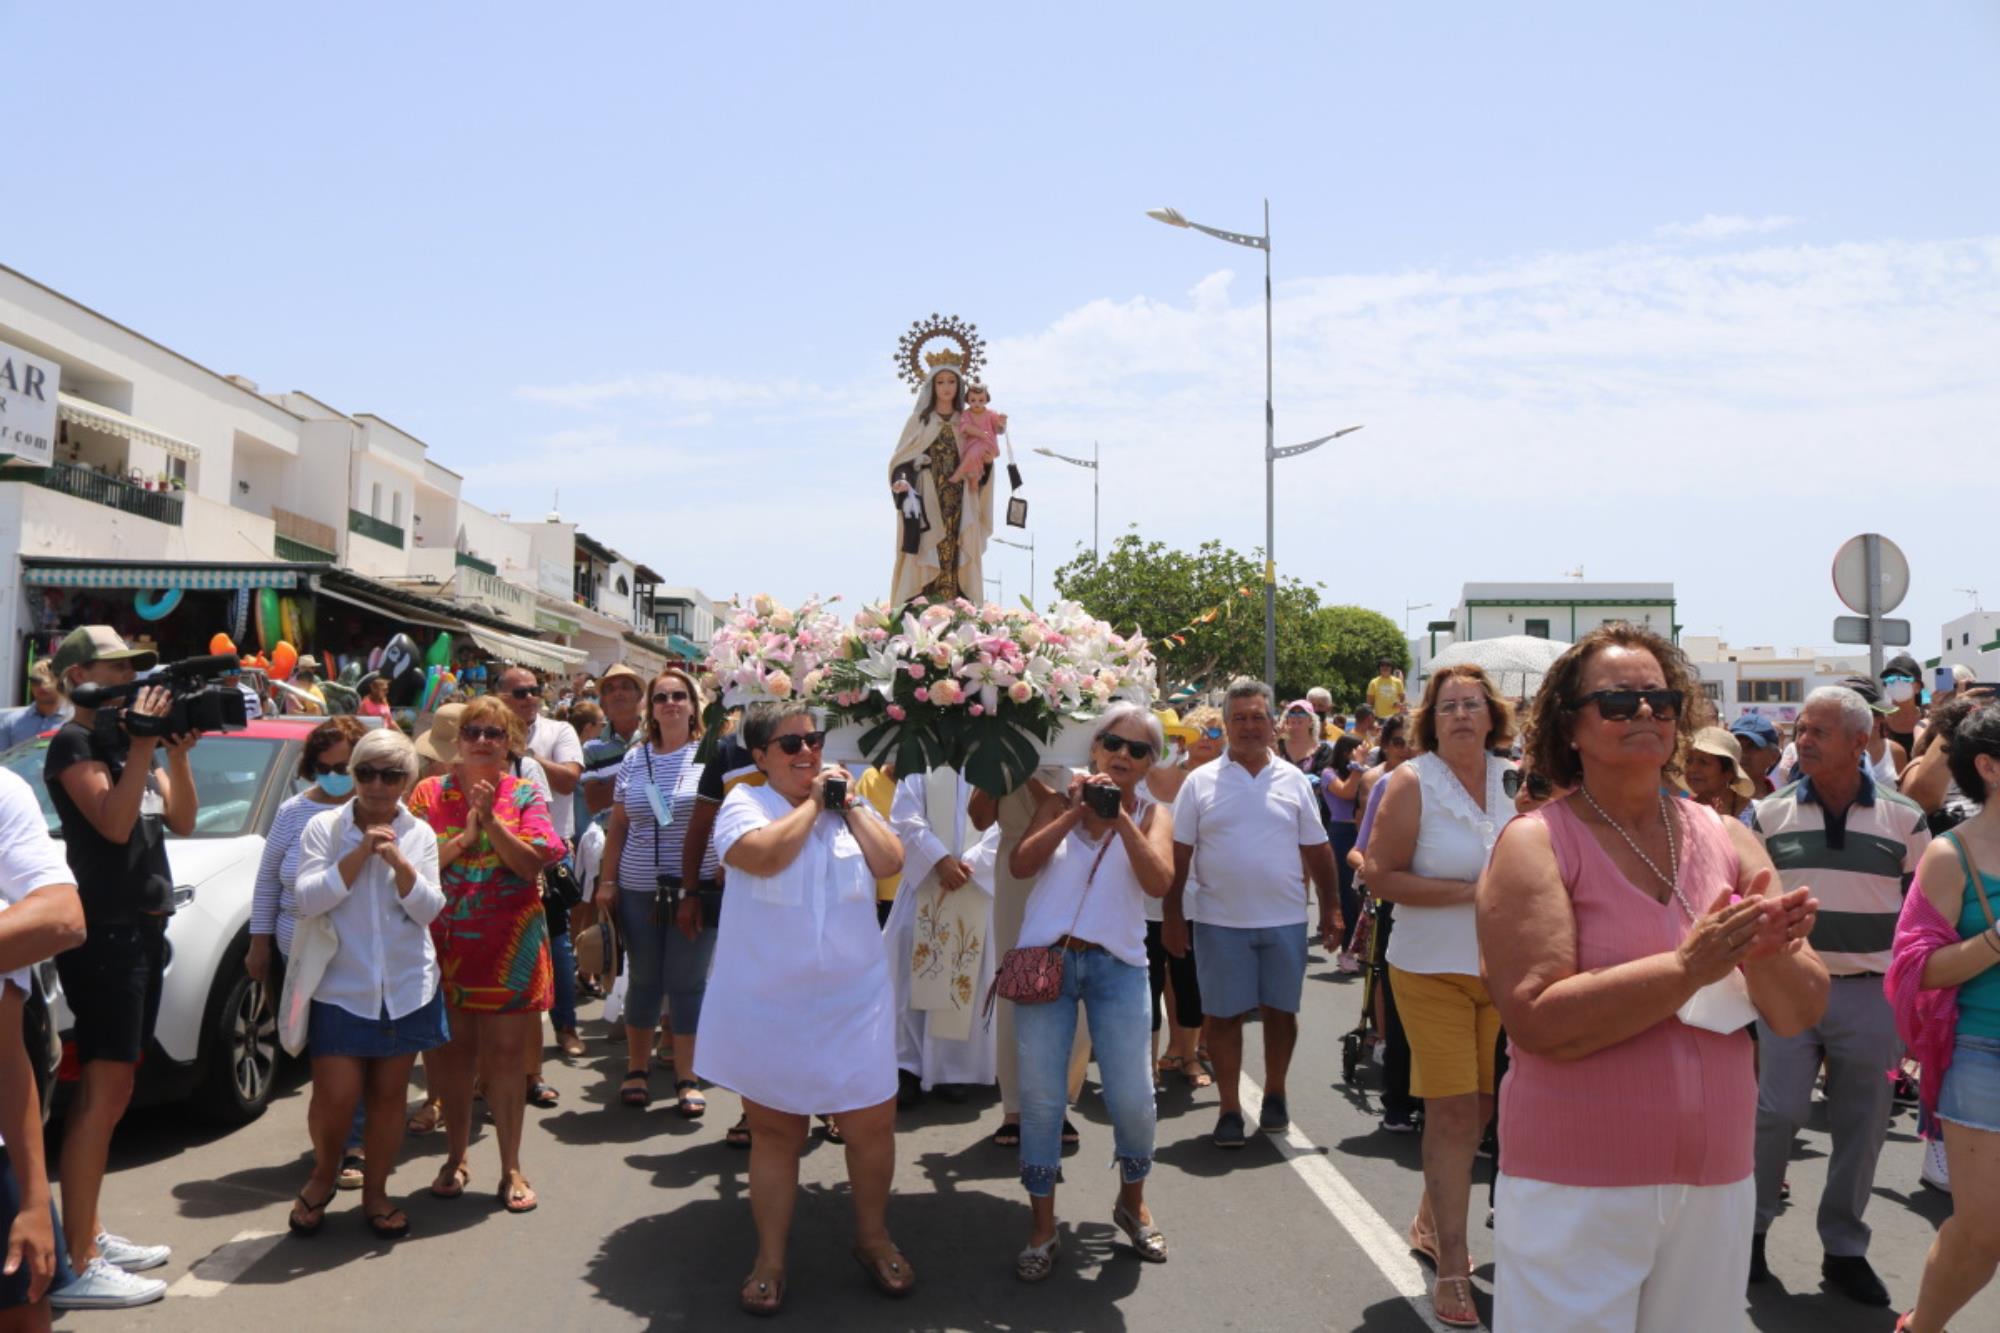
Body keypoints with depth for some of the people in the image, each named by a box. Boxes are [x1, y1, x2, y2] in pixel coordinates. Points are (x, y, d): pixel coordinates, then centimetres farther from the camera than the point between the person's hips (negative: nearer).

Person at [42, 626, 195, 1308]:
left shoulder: (130, 739, 16)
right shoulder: (74, 744, -8)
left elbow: (181, 820, 9)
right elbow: (113, 824, -21)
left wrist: (177, 752, -2)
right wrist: (143, 746, -21)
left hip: (143, 929, 9)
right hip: (104, 932, -9)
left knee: (110, 1089, 13)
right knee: (105, 1090, -10)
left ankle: (92, 1235, 22)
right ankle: (77, 1268, -7)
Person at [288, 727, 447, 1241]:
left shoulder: (419, 834, 5)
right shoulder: (324, 827, 0)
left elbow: (428, 910, -2)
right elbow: (308, 899, -11)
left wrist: (398, 861, -17)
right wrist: (360, 854, -17)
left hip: (406, 987, 2)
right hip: (341, 987, -2)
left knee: (388, 1094, 8)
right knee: (336, 1096, -6)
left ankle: (375, 1191, 24)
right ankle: (323, 1175, 23)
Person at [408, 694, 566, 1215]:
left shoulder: (525, 796, 2)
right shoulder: (430, 793, 4)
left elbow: (532, 863, -10)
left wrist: (490, 820, -18)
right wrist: (464, 836, -17)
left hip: (509, 946, -1)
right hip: (446, 942, 1)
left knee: (506, 1053, 2)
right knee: (452, 1052, 8)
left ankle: (511, 1168, 13)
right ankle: (456, 1157, 26)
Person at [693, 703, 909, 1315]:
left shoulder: (847, 802, 8)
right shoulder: (745, 802, -5)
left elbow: (890, 863, -4)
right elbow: (765, 855, -25)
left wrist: (849, 805, -7)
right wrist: (812, 803, -13)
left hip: (852, 1002, 3)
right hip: (768, 1007, -3)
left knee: (873, 1127, 6)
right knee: (774, 1130, 11)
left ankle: (872, 1237, 29)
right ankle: (770, 1258, 27)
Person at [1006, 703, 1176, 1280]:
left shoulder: (1153, 814, 5)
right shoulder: (1061, 801, 6)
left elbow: (1159, 882, -14)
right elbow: (1021, 863, -9)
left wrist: (1120, 817, -23)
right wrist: (1076, 813, -17)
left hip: (1117, 967, 0)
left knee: (1133, 1098, -1)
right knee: (1040, 1098, 2)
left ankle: (1132, 1204, 28)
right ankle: (1042, 1228, 18)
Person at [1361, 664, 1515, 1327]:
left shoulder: (1515, 780, 4)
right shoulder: (1413, 782, -9)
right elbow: (1381, 876, -13)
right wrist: (1472, 890, -18)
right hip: (1433, 971, -4)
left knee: (1479, 1108, 12)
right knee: (1453, 1111, -5)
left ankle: (1431, 1219, 35)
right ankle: (1452, 1266, 7)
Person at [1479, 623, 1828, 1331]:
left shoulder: (1729, 840, 5)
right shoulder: (1537, 842, -10)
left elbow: (1802, 1013, 3)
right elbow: (1538, 1022, -19)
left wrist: (1766, 954, -18)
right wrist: (1688, 968, -24)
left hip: (1717, 1182, 5)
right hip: (1575, 1186, -4)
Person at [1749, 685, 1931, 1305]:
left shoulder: (1904, 818, -1)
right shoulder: (1770, 813, 0)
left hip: (1872, 994, 0)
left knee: (1861, 1125, 9)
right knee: (1775, 1113, -1)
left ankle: (1845, 1250, 24)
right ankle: (1750, 1229, 18)